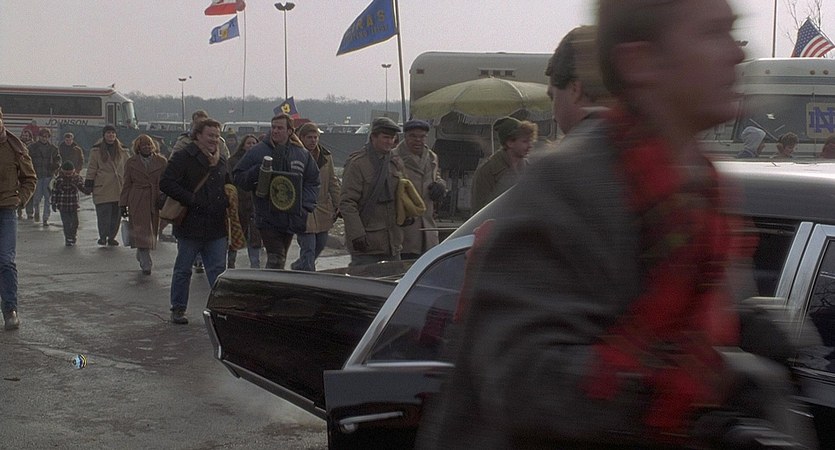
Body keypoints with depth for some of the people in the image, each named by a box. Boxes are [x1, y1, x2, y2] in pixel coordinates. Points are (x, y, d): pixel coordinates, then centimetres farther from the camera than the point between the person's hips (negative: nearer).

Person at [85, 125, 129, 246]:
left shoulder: (122, 150, 11)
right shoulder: (97, 150, 2)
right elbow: (92, 168, 3)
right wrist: (89, 183, -1)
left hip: (118, 188, 3)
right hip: (102, 187, -3)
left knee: (116, 214, 5)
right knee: (103, 213, -7)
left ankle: (111, 237, 16)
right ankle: (103, 236, 6)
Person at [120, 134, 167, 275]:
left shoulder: (161, 162, 7)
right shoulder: (131, 162, 8)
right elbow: (127, 184, 8)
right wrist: (123, 204, 4)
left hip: (156, 202, 2)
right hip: (137, 204, -2)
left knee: (152, 232, 7)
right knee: (142, 232, -10)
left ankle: (141, 258, 27)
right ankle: (146, 264, -11)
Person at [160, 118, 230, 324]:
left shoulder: (221, 161, 14)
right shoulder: (183, 157, -7)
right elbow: (166, 183, -16)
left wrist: (226, 202, 6)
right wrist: (192, 201, -20)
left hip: (216, 227, 5)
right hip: (190, 226, -5)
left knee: (218, 270, 4)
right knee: (183, 270, 7)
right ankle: (178, 309, 19)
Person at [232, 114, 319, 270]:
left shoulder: (302, 154, 7)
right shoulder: (257, 152, 0)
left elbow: (313, 182, 13)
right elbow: (238, 178, 1)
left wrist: (304, 204, -2)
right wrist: (256, 173, -18)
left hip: (292, 216, 4)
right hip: (267, 217, -4)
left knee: (280, 259, 15)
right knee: (276, 260, -13)